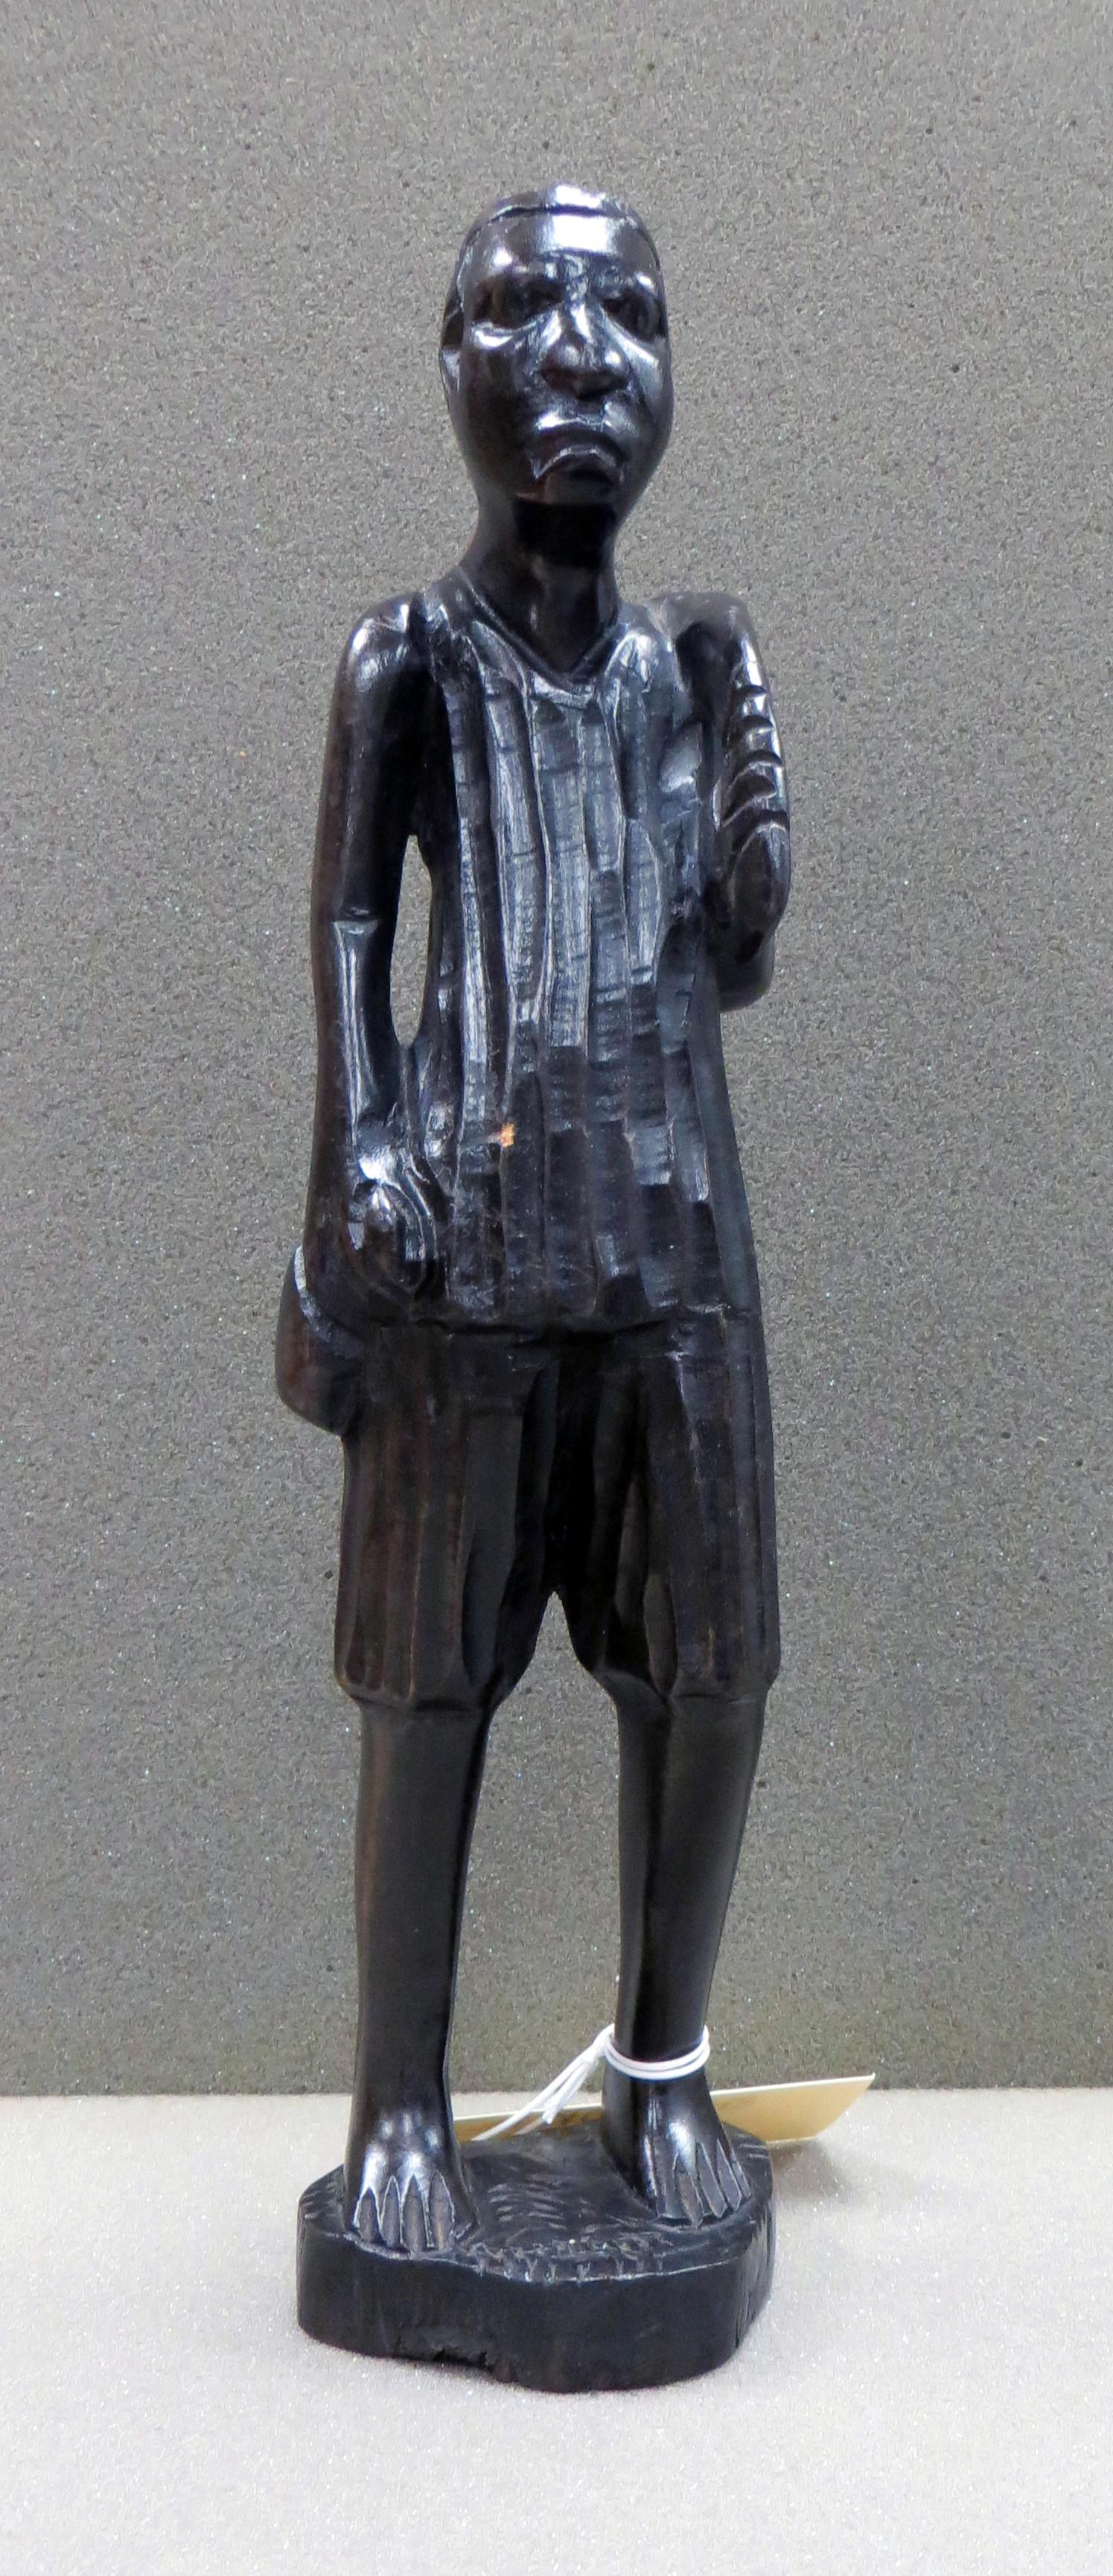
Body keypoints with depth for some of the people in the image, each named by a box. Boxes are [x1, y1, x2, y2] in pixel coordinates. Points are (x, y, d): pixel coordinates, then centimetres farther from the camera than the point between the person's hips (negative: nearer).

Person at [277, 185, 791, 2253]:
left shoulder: (691, 664, 16)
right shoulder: (412, 659, 6)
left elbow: (731, 973, 16)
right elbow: (343, 929, 3)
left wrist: (754, 825, -2)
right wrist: (355, 1159, -7)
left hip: (675, 1227, 4)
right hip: (465, 1233, -3)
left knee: (705, 1675, 4)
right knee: (431, 1679, 1)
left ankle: (664, 2076, 23)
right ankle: (401, 2105, 18)